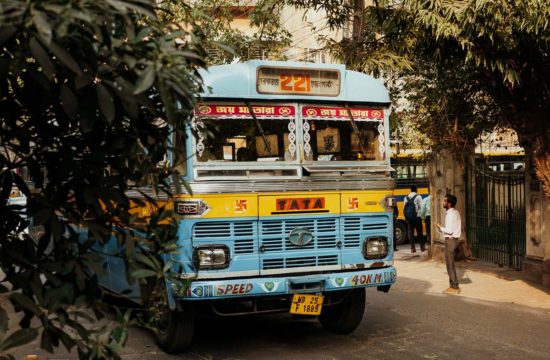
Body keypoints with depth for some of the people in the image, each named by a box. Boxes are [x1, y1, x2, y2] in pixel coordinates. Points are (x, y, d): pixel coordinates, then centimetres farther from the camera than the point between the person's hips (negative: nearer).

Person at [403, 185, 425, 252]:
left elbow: (404, 208, 8)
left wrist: (406, 217, 13)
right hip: (417, 217, -3)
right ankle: (422, 247, 10)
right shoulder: (418, 197, -4)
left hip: (409, 217, 3)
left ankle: (412, 248, 2)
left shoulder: (406, 198, 8)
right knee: (419, 232, 6)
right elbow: (421, 207, -9)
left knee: (410, 232, 5)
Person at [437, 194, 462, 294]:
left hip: (450, 240, -10)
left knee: (450, 264, -3)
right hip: (454, 239, 10)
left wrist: (441, 228, -9)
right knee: (450, 263, 16)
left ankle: (454, 287, 2)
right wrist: (443, 228, 15)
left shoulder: (450, 214, -19)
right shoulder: (456, 212, 11)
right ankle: (454, 285, 22)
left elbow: (449, 230, -23)